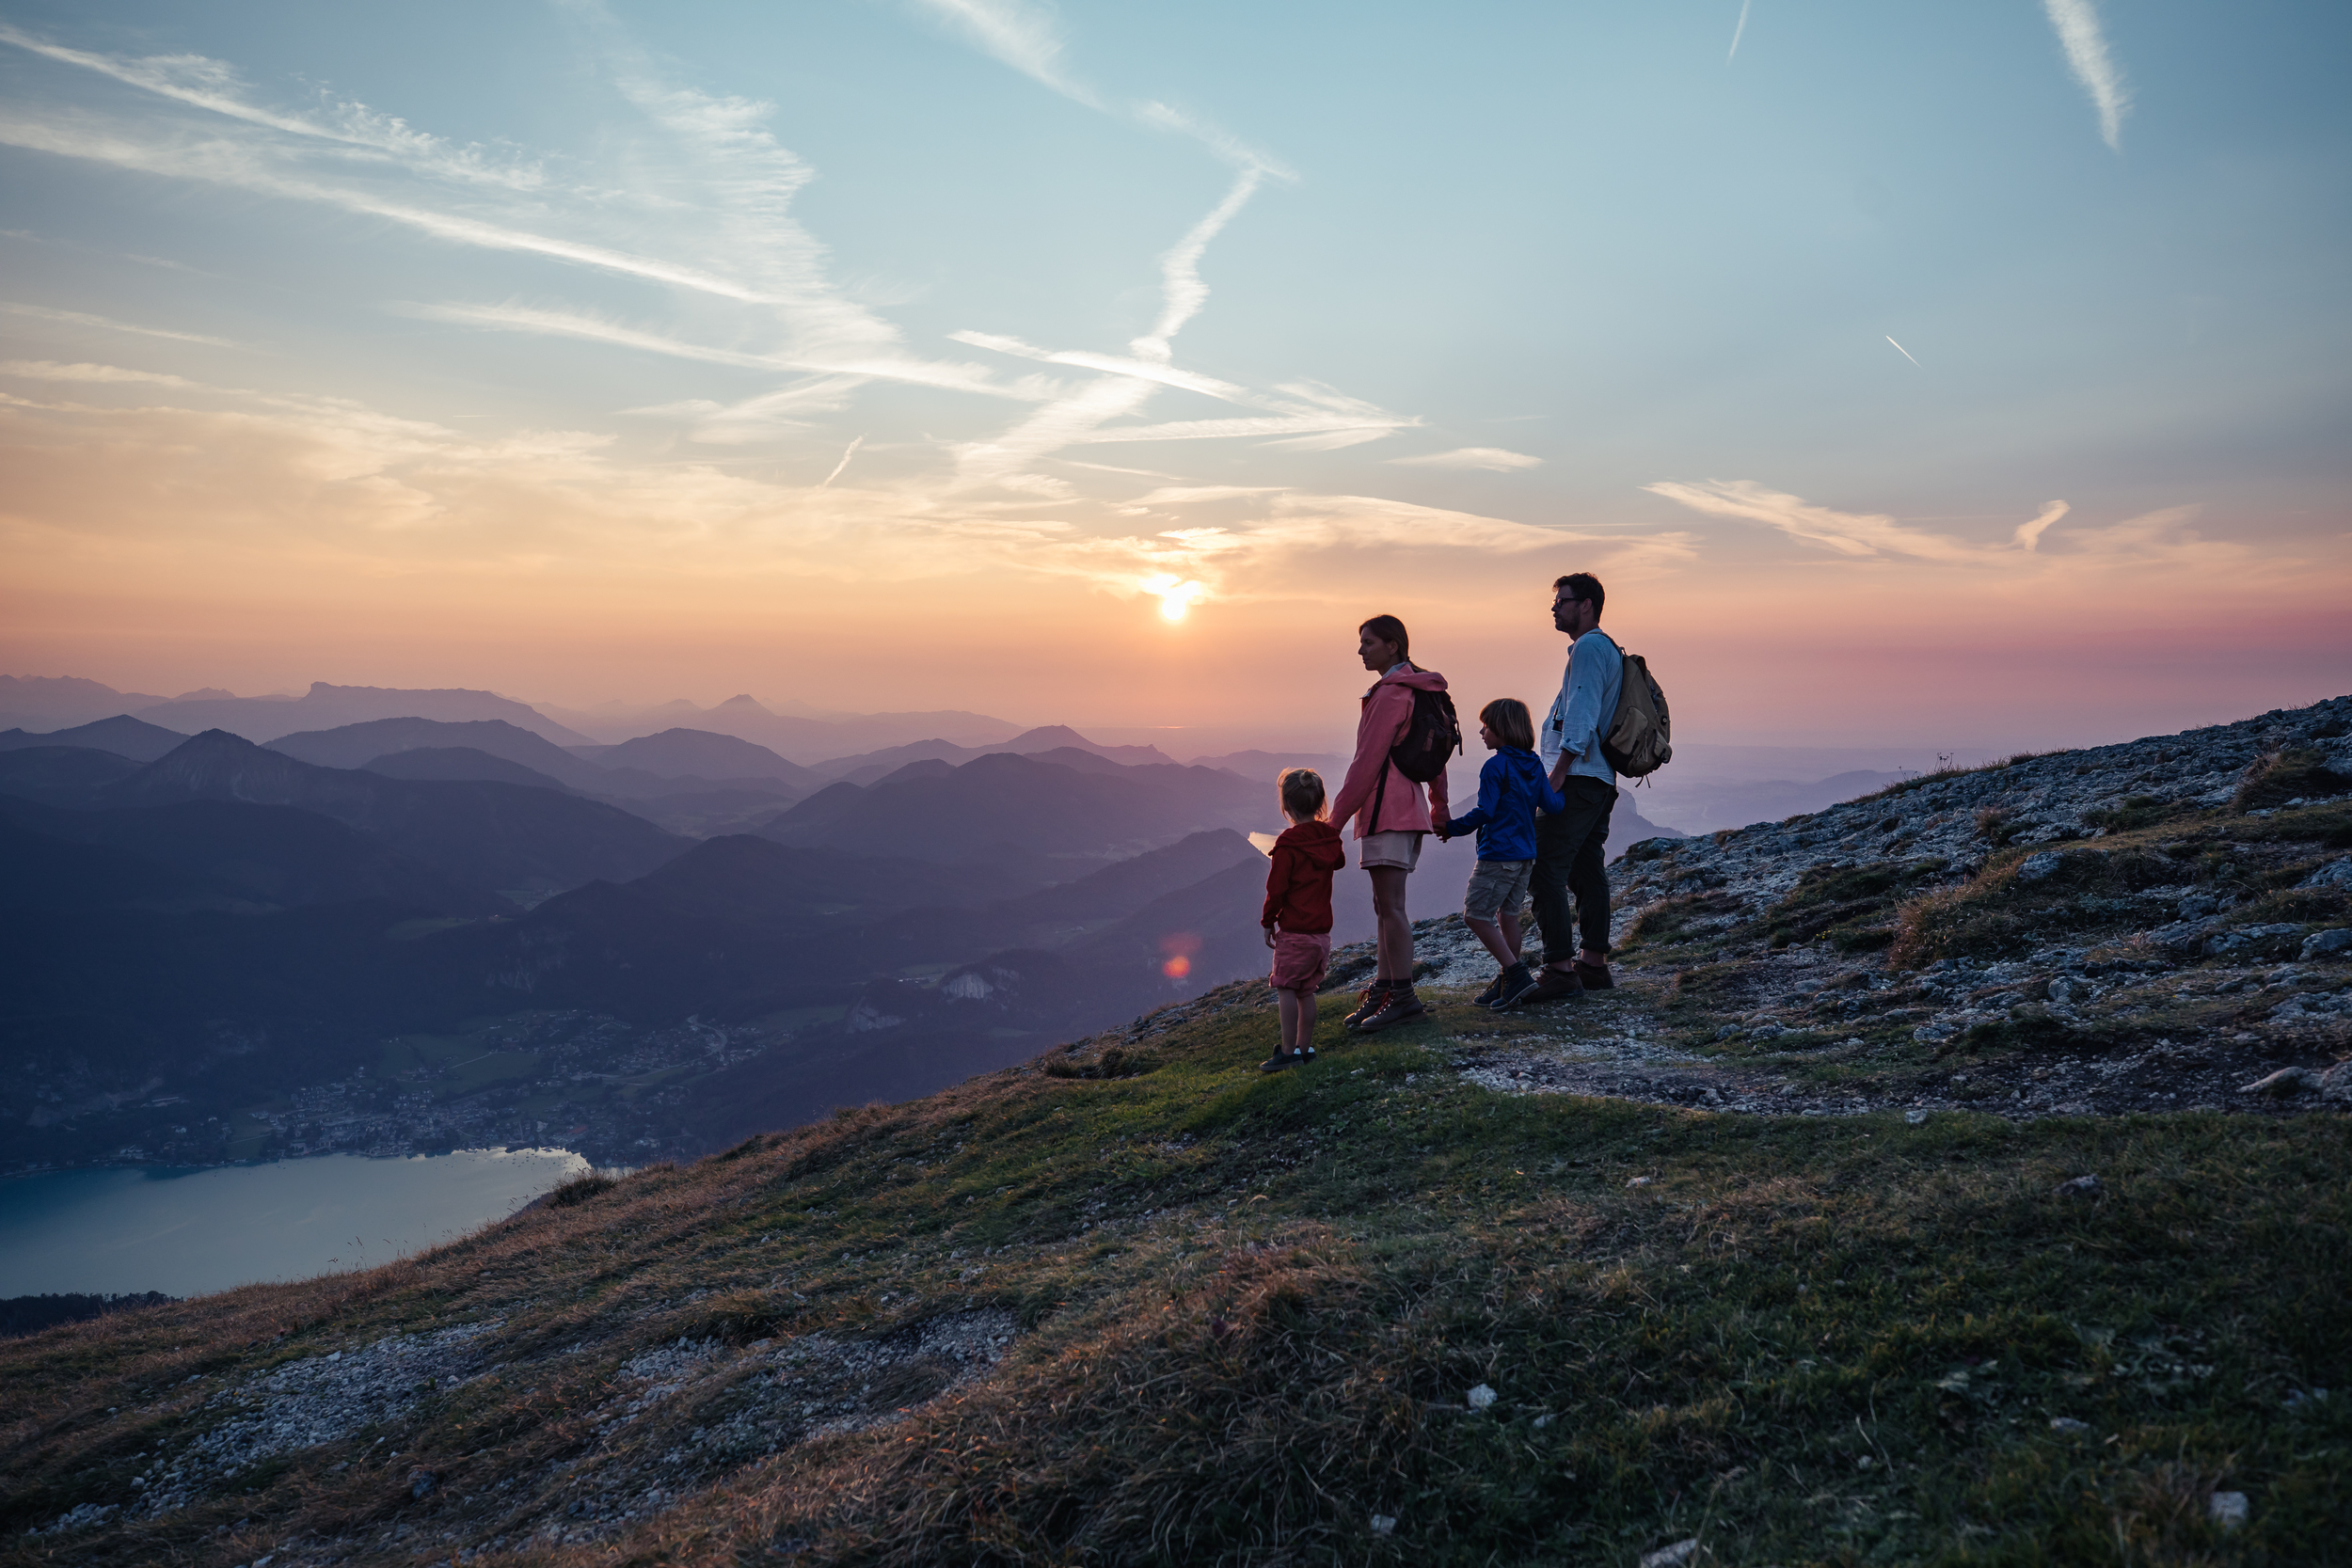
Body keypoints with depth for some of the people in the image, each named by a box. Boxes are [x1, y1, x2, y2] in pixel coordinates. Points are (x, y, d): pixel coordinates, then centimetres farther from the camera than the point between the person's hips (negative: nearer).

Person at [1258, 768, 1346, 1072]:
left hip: (1294, 931, -7)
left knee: (1285, 987, -3)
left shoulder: (1288, 844, -14)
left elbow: (1277, 888, -13)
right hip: (1322, 930, 7)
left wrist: (1268, 922, -1)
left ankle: (1288, 1050, -5)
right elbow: (1339, 861, 28)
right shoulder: (1329, 838, 5)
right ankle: (1305, 1047, 17)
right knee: (1306, 991, 13)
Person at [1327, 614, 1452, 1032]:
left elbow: (1367, 761, -16)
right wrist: (1439, 806, 34)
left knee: (1390, 905, -8)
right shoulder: (1419, 690, 17)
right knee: (1385, 904, 12)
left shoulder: (1391, 693, -13)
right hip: (1409, 809, 10)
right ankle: (1382, 989, 16)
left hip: (1386, 809, -10)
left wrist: (1337, 817, -13)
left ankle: (1403, 994, -6)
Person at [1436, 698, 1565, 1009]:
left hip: (1498, 855, -9)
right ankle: (1508, 982, 17)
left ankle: (1516, 973, -11)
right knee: (1508, 913, 14)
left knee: (1476, 914, -5)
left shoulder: (1495, 766, -13)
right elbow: (1553, 804, 6)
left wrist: (1451, 828, -6)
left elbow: (1483, 812, -17)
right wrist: (1565, 801, 27)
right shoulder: (1534, 766, 9)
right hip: (1526, 854, 9)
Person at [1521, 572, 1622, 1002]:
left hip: (1578, 778, -11)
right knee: (1588, 872, 14)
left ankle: (1560, 969, -16)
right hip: (1600, 781, 11)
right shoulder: (1608, 650, 22)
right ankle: (1594, 965, 20)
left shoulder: (1588, 648, -10)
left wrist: (1558, 773, -22)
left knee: (1545, 871, -13)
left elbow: (1582, 715, -19)